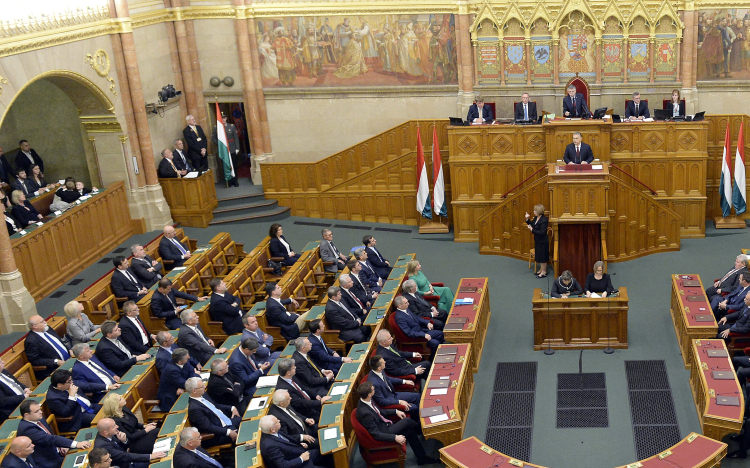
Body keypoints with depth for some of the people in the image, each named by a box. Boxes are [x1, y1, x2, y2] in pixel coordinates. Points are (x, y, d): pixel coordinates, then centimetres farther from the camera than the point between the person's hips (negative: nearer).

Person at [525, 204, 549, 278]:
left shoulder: (543, 220, -25)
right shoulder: (536, 218, 1)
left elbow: (541, 232, -27)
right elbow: (532, 225, 10)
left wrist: (532, 230, -27)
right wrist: (527, 219, -2)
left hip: (543, 242, -9)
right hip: (538, 240, 9)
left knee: (542, 256, 3)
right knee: (538, 255, 19)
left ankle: (544, 272, 16)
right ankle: (541, 269, 34)